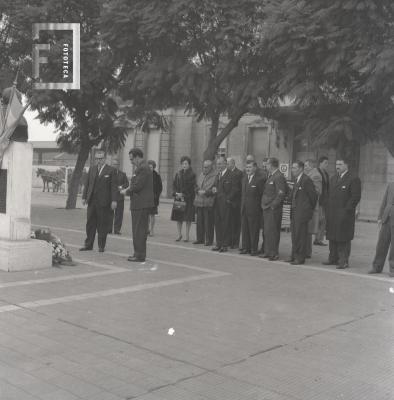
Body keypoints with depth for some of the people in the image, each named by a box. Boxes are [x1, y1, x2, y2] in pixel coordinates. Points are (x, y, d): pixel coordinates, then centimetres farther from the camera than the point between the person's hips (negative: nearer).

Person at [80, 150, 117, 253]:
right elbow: (87, 184, 16)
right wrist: (84, 197, 8)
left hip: (104, 202, -5)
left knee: (103, 225, 1)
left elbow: (113, 187, -5)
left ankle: (101, 246, 10)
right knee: (90, 223, 8)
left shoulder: (110, 171, -2)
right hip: (92, 201, 5)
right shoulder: (91, 169, 14)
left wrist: (114, 200, -12)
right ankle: (88, 244, 16)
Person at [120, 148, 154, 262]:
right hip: (142, 203, 10)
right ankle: (139, 253, 22)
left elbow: (137, 186, -20)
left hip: (140, 204, -10)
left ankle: (139, 255, 0)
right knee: (141, 230, 15)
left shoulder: (143, 168, -16)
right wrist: (129, 189, 8)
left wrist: (126, 192, -6)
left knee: (139, 230, -5)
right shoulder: (143, 167, 17)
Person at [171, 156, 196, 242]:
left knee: (188, 218, -2)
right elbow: (174, 185, 10)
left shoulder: (192, 175, -2)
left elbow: (191, 187, -9)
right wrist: (176, 193, -7)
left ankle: (187, 236, 6)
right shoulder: (178, 174, 12)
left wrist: (182, 194, -14)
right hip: (178, 197, 4)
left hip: (188, 198, -4)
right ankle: (179, 234, 13)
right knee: (178, 217, 3)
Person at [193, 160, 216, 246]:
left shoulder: (215, 176, -8)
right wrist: (198, 191, 0)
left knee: (208, 223, -2)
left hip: (208, 203, -7)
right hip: (199, 202, 7)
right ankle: (200, 239, 19)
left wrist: (206, 192, -15)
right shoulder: (201, 175, 16)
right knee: (199, 222, 11)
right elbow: (197, 187, 21)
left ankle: (209, 240, 5)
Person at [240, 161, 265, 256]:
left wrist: (259, 206, -8)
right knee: (245, 229, 10)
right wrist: (242, 205, 12)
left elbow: (262, 194, -7)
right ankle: (245, 248, 17)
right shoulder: (244, 179, 15)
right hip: (244, 209, 7)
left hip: (254, 209, -7)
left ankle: (254, 249, 6)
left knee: (254, 230, -2)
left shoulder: (259, 179, -8)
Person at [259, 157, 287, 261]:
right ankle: (267, 252, 21)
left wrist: (273, 205, -18)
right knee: (266, 231, 13)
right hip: (266, 208, 10)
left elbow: (282, 193, -20)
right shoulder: (270, 176, 16)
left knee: (272, 231, -6)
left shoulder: (279, 177, -14)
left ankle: (274, 254, 0)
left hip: (273, 209, -10)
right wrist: (264, 204, 14)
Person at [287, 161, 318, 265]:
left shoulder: (306, 180, -14)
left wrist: (311, 208, 0)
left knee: (300, 236, -4)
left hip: (302, 212, -9)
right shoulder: (297, 180, 15)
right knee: (294, 235, 13)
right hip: (294, 212, 9)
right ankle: (294, 256, 20)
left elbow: (313, 195, -11)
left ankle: (300, 258, 3)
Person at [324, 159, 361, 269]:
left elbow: (356, 197, -11)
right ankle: (333, 259, 21)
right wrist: (328, 210, 10)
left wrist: (346, 210, -15)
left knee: (344, 238, -4)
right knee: (332, 238, 11)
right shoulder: (333, 179, 18)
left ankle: (344, 261, 2)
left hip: (344, 215, -7)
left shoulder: (353, 180, -6)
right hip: (332, 215, 7)